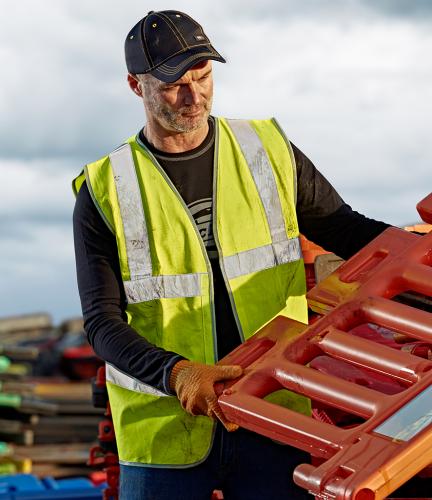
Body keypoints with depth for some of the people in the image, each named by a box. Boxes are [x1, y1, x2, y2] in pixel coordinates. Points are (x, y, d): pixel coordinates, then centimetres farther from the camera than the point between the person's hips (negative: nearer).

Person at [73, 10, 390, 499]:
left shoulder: (270, 152, 4)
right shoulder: (105, 192, -3)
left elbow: (345, 230, 12)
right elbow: (103, 322, -8)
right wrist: (176, 374, -26)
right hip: (164, 426, -1)